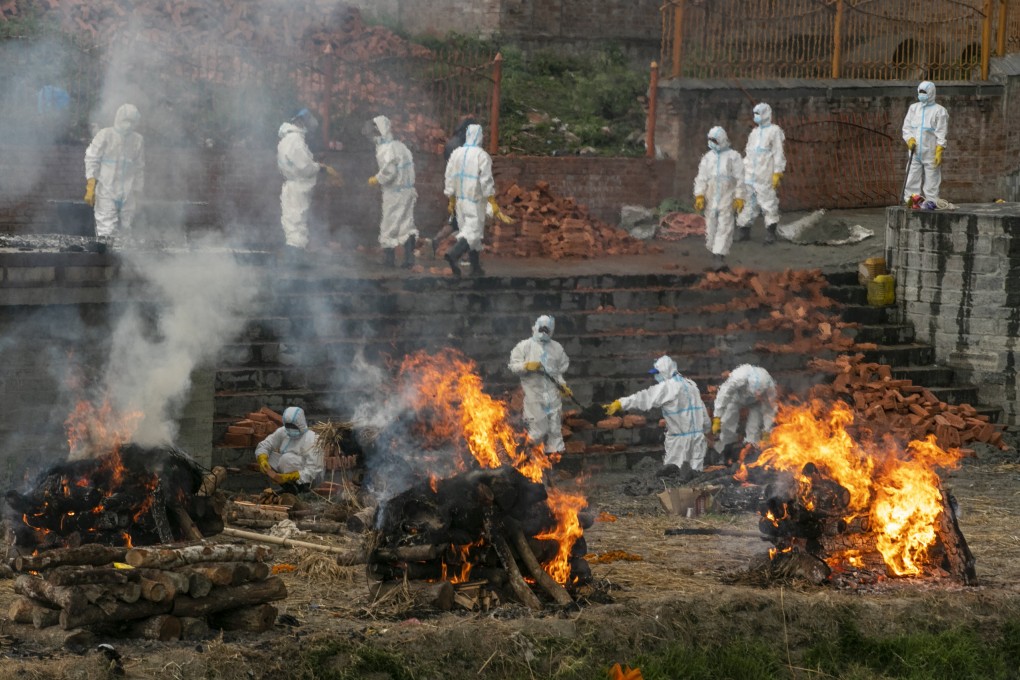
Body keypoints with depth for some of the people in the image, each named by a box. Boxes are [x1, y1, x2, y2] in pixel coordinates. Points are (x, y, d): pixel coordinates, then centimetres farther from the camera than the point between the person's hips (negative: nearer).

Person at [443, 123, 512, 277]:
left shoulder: (456, 153, 5)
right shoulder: (482, 156, -14)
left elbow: (449, 178, 8)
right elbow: (486, 181, -15)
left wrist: (451, 200, 17)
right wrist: (493, 203, -10)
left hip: (460, 199, 6)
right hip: (475, 200, -6)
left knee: (470, 230, 15)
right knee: (473, 231, -6)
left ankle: (476, 268, 18)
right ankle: (453, 254, -30)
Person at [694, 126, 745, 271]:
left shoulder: (734, 157, 1)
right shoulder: (708, 157, 10)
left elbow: (739, 179, 0)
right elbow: (701, 178, 7)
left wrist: (739, 198, -5)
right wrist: (699, 196, -4)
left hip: (727, 199, -3)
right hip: (711, 198, 3)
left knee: (725, 228, -10)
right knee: (711, 226, 8)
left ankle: (719, 257, -16)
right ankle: (714, 252, 25)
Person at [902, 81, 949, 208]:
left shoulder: (939, 111, 0)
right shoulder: (913, 108, 15)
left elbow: (941, 134, -4)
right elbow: (906, 126, 13)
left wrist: (939, 151, -12)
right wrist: (909, 139, -6)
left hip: (931, 152, -4)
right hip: (914, 152, 4)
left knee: (931, 177, -3)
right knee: (912, 176, 1)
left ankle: (931, 200, 0)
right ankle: (910, 199, 3)